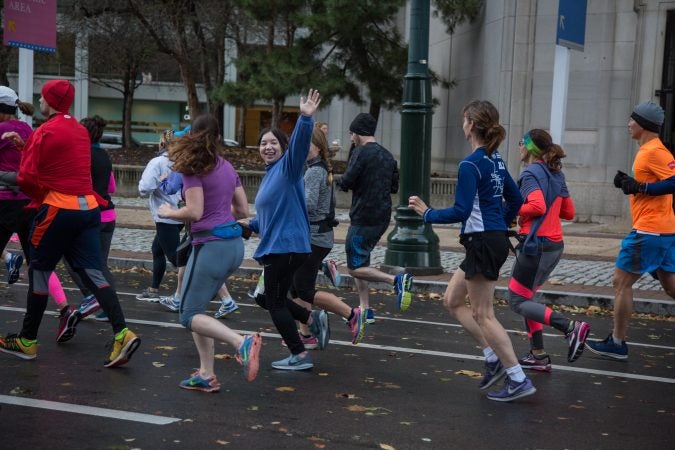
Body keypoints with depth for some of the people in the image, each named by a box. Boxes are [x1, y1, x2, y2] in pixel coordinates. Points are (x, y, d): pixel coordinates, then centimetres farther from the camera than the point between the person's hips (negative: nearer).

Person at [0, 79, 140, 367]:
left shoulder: (44, 132, -9)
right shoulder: (80, 130, 15)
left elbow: (27, 179, -11)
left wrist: (40, 196, 8)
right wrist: (24, 145, 19)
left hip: (58, 210, -7)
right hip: (88, 207, 7)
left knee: (39, 272, 7)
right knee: (92, 272, 2)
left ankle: (27, 341, 16)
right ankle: (122, 333, -12)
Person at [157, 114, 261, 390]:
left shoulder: (193, 169, -9)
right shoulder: (227, 168, 12)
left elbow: (194, 212, -16)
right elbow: (243, 210, 15)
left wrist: (167, 212, 1)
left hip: (211, 245, -8)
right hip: (234, 243, 8)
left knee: (189, 315, -1)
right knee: (195, 308, 17)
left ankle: (242, 343, -21)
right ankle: (206, 374, 13)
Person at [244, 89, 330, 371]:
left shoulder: (287, 168, -10)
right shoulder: (269, 175, 16)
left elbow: (299, 144, -30)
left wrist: (306, 118, -44)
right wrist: (251, 224, 27)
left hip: (287, 247, -9)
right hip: (274, 247, 9)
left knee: (275, 302, -2)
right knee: (266, 298, 17)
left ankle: (300, 356, 7)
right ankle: (313, 319, 21)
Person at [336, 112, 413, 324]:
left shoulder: (361, 153, -12)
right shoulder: (387, 155, 12)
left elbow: (346, 183, -16)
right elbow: (394, 186, 16)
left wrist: (341, 181, 6)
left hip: (363, 219, -8)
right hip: (383, 218, 8)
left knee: (355, 268, -3)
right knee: (359, 262, 17)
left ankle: (396, 279, -18)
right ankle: (365, 309, 15)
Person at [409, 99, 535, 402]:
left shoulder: (470, 165, -16)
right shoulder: (496, 160, 11)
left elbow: (461, 212, -21)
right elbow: (515, 200, 18)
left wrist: (427, 213, -8)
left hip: (483, 243, -9)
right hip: (495, 239, 9)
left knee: (482, 315, -1)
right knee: (452, 301, 17)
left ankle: (519, 380, 3)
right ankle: (493, 358, 17)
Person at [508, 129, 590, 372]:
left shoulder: (531, 173, -12)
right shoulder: (556, 174, 13)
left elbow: (537, 206, -26)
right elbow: (569, 213, 17)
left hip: (536, 245, -9)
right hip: (555, 245, 9)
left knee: (517, 302, 0)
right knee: (526, 298, 17)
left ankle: (571, 327, -16)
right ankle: (539, 356, 14)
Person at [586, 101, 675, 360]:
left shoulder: (654, 151, -15)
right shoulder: (648, 149, 16)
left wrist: (639, 187, -21)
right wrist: (629, 183, 8)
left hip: (649, 230, -10)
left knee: (621, 282, -1)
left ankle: (617, 344, 7)